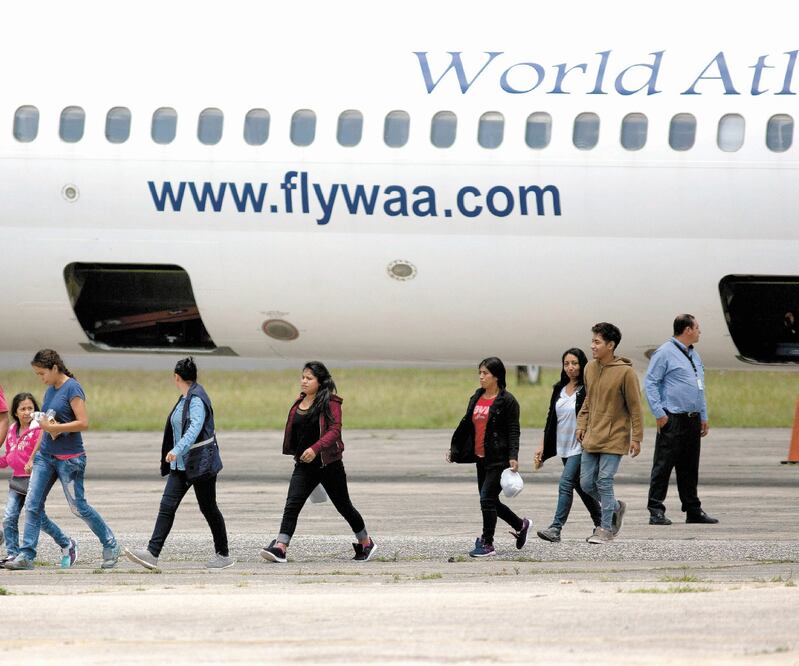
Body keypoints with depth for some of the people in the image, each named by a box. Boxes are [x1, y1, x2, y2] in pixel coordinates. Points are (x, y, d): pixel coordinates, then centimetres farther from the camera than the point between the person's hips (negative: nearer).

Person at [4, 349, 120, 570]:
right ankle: (26, 555, -3)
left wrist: (54, 427, -18)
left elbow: (83, 423, -20)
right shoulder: (50, 390, 11)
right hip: (45, 455, 8)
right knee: (32, 504, -2)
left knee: (78, 506, -1)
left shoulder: (72, 389, -13)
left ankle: (111, 546, 16)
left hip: (69, 458, -8)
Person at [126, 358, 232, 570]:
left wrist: (177, 450, -41)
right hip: (181, 464, 9)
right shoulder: (184, 399, 12)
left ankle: (223, 555, 15)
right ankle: (152, 553, -10)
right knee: (167, 506, -3)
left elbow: (195, 427, -30)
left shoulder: (196, 399, -16)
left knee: (208, 508, 2)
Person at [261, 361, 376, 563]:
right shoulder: (299, 403, 9)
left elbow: (334, 430, -21)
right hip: (304, 465, 5)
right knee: (292, 505, -13)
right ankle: (280, 548, -22)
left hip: (329, 464, -5)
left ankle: (366, 543, 29)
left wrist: (315, 448, -34)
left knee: (343, 506, 10)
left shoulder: (330, 403, -11)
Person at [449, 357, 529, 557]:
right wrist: (454, 448, 14)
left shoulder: (507, 401, -9)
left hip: (498, 459, -8)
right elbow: (466, 425, 19)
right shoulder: (476, 399, 13)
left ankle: (487, 544, -1)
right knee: (490, 502, 13)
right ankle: (520, 525, 34)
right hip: (481, 458, 8)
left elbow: (513, 431, -12)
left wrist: (513, 457, -21)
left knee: (487, 499, -10)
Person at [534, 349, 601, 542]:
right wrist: (542, 446, 12)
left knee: (565, 484, -15)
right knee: (581, 487, 14)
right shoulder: (559, 389, 11)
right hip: (563, 447, 7)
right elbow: (551, 418, 15)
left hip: (580, 447, -7)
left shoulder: (587, 390, -10)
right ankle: (600, 524, 26)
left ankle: (556, 528, -17)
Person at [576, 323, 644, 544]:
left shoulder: (625, 372, -12)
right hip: (591, 438, 7)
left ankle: (605, 528, 2)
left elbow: (635, 407, -9)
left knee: (604, 482, -8)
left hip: (614, 438, -7)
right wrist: (581, 425, 9)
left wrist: (636, 438, -10)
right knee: (586, 483, 6)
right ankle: (616, 507, 29)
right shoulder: (590, 369, 7)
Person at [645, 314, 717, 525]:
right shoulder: (665, 353, -7)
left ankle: (693, 510, 17)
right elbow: (650, 383, -10)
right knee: (663, 466, -7)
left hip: (692, 419, 8)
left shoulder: (694, 355, 19)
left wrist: (703, 417, 21)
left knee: (690, 468, 12)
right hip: (672, 419, -8)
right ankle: (656, 511, -7)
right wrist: (659, 413, -16)